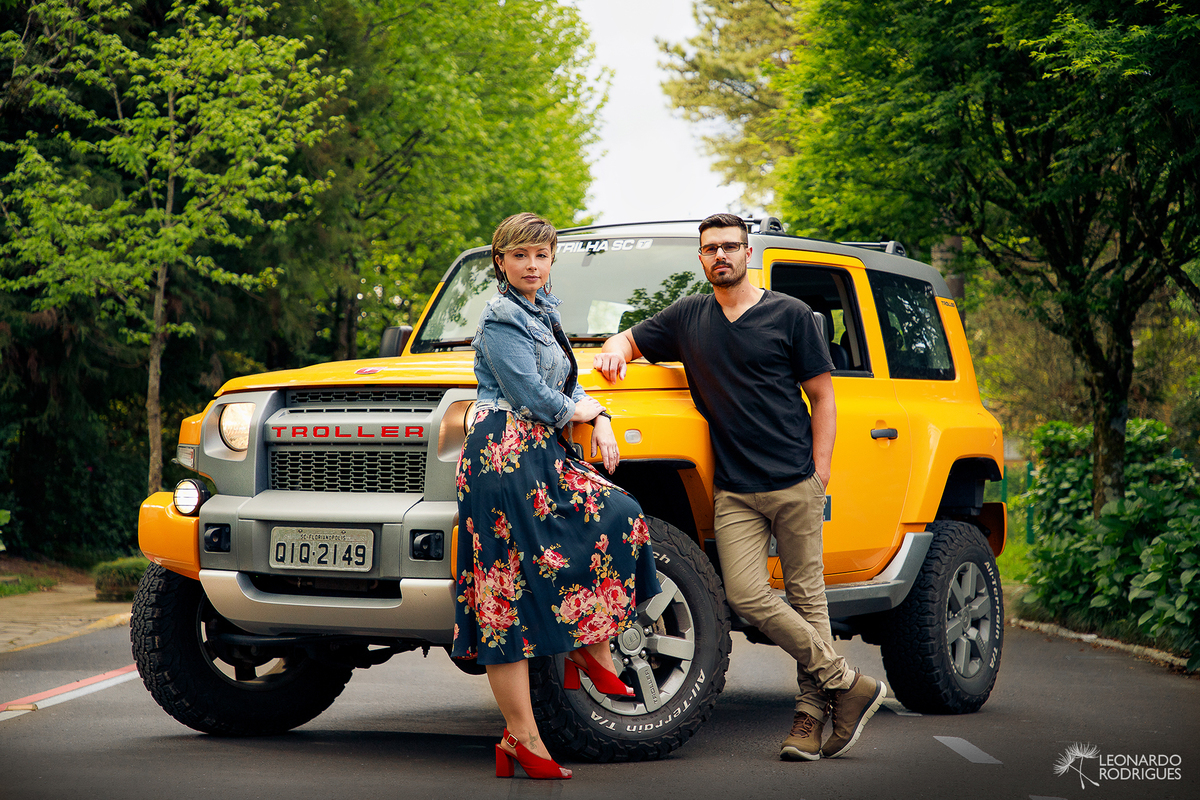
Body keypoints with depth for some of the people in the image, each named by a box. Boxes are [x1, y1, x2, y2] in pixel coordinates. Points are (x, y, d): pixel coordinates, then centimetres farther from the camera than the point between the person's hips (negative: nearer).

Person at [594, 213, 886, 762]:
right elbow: (630, 340, 25)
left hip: (795, 484, -3)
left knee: (806, 597, 0)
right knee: (746, 596, -11)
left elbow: (822, 395, 4)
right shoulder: (688, 317, 13)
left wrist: (821, 472, -5)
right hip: (734, 490, 3)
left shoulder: (790, 315, 3)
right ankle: (849, 686, -3)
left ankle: (812, 713, 7)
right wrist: (615, 352, -1)